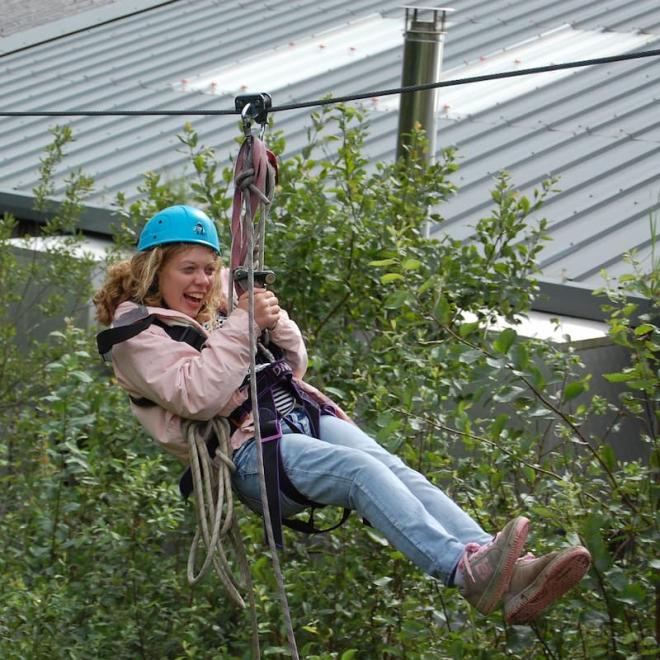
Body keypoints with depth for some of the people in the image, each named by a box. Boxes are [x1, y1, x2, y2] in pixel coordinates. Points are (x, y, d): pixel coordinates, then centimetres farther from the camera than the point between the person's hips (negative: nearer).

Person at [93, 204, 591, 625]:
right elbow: (198, 396, -14)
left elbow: (294, 364, 25)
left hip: (298, 413, 7)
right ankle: (467, 570, -52)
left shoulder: (214, 307, 26)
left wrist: (275, 320, 5)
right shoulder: (138, 331, 3)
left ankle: (508, 576, -40)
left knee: (395, 470, -21)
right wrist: (243, 325, -12)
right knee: (363, 471, -32)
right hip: (248, 447, -7)